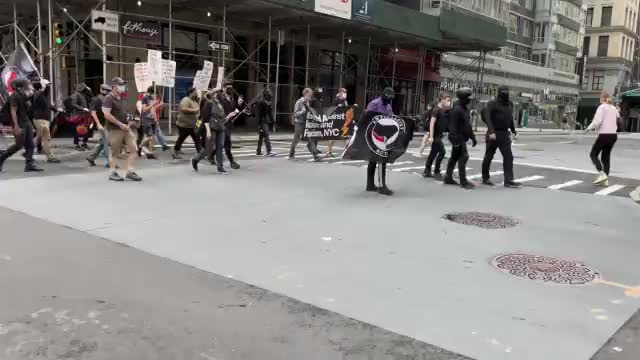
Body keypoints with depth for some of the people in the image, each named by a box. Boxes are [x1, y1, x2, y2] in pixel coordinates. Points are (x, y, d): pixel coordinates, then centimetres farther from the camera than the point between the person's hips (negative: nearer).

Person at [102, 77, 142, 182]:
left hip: (125, 129, 7)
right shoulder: (109, 99, -9)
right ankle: (113, 173, 13)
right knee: (115, 153, 1)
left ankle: (129, 171, 5)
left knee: (134, 149, -1)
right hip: (115, 130, -7)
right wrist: (120, 124, -18)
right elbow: (107, 115, -17)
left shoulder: (122, 99, 16)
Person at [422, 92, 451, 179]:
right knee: (442, 152, -11)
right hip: (435, 135, -9)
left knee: (433, 153, 12)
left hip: (439, 135, 9)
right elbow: (432, 123, -22)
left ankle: (427, 172, 20)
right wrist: (431, 137, -25)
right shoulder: (436, 109, -15)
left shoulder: (444, 110, 11)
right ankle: (436, 172, -4)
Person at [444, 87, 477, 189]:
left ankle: (448, 178, 22)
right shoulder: (456, 109, -17)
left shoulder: (465, 108, 15)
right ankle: (463, 181, -8)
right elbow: (453, 126, -21)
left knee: (454, 157, 14)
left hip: (462, 138, 10)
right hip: (458, 138, -10)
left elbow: (468, 125, 22)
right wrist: (456, 140, -25)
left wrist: (472, 137, 21)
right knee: (463, 157, -12)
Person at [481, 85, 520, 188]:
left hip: (505, 135, 5)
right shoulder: (492, 103, -8)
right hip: (493, 134, -5)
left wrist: (514, 131, 16)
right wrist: (491, 131, -30)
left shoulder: (510, 104, 12)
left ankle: (508, 180, -8)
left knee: (508, 157, -6)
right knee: (488, 157, 6)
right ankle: (485, 178, 20)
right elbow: (487, 118, -19)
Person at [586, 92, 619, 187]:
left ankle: (601, 173, -13)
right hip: (613, 135, 7)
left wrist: (588, 128, -5)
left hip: (604, 135, -7)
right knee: (606, 156, 13)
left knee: (593, 154, 5)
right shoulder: (614, 108, 13)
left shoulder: (601, 108, -8)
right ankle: (605, 180, 10)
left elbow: (597, 121, -17)